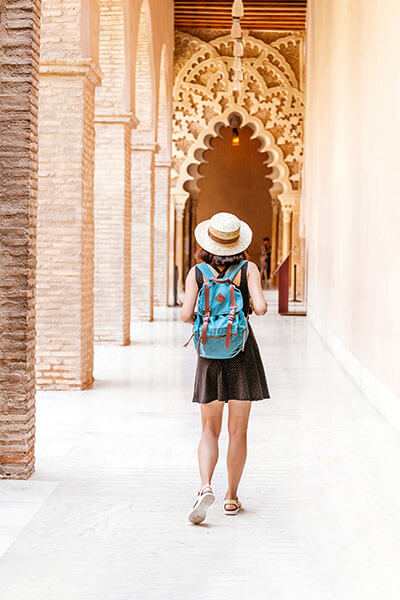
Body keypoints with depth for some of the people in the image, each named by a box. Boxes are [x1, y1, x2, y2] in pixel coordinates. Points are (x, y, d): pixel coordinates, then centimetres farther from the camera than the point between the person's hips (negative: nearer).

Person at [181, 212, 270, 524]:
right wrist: (252, 305, 7)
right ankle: (232, 497, 15)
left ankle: (206, 487, -12)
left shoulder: (197, 273, -2)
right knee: (238, 431, 9)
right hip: (242, 354, -1)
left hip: (210, 356, 1)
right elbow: (261, 307, -15)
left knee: (210, 430, 9)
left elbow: (186, 315, -8)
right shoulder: (249, 269, -5)